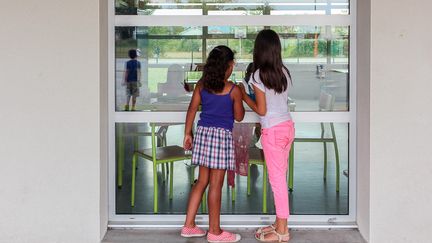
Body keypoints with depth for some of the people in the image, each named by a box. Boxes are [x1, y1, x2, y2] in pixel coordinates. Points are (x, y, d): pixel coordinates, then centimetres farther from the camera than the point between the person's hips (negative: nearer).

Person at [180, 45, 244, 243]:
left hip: (203, 132, 6)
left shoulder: (202, 84, 4)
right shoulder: (233, 90, -9)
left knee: (202, 181, 15)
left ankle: (189, 225, 18)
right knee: (216, 185, 0)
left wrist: (187, 133, 13)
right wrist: (241, 98, 17)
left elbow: (192, 109, 6)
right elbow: (239, 117, 1)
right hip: (221, 135, -6)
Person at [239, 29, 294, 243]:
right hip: (287, 126, 7)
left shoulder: (259, 75, -13)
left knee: (277, 179, 0)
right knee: (280, 177, 14)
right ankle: (280, 223, 22)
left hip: (273, 131, -7)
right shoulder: (284, 72, 6)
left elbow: (261, 110, -11)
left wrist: (244, 96, 2)